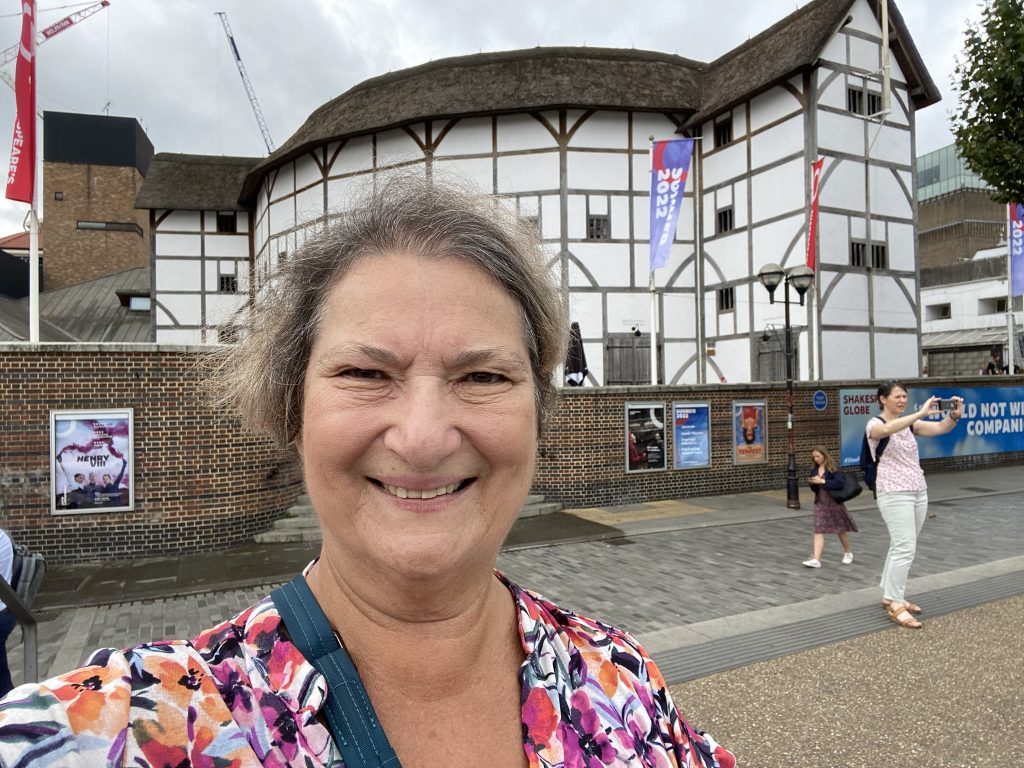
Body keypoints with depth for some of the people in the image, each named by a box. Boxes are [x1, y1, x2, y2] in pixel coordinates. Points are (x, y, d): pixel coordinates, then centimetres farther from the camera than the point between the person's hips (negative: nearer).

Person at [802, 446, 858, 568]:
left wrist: (822, 481, -23)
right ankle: (816, 559, -11)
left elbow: (839, 483, -22)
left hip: (834, 501, -4)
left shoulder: (833, 468, -9)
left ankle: (848, 553, 36)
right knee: (819, 530, -6)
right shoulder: (814, 470, 7)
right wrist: (811, 483, -8)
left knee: (841, 529, 12)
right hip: (820, 503, 4)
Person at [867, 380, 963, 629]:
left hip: (919, 492, 7)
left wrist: (954, 415, -23)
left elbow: (941, 428, -3)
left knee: (902, 547, 11)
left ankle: (891, 596, 22)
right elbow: (888, 429, -32)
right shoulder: (874, 424, -8)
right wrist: (922, 412, -36)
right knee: (905, 549, -12)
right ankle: (895, 605, -5)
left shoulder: (909, 423, 12)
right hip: (894, 495, -7)